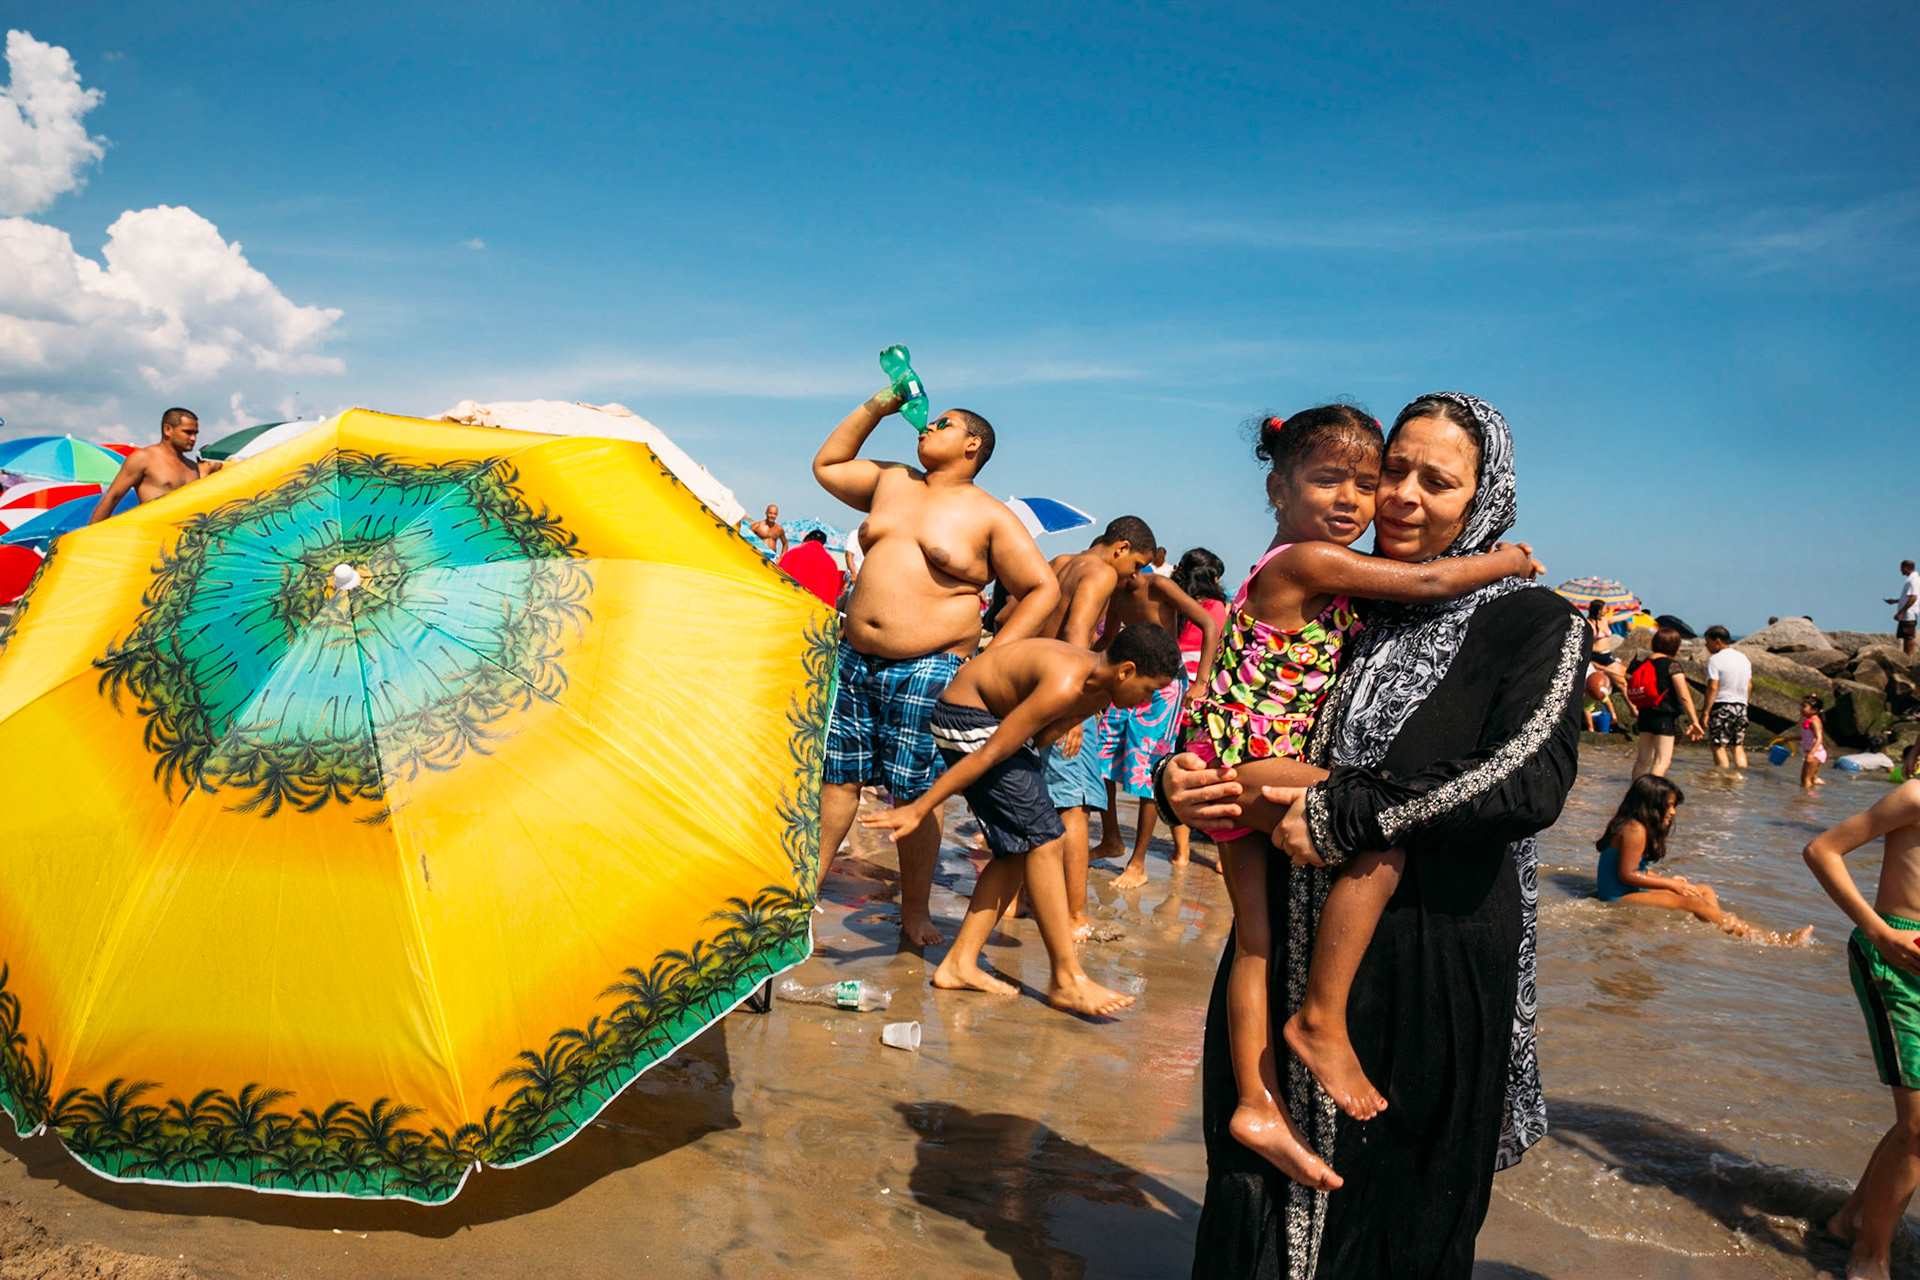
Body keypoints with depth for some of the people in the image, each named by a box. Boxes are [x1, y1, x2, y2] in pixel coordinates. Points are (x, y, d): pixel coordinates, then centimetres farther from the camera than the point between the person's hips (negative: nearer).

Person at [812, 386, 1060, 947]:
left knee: (915, 794, 0)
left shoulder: (990, 516, -2)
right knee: (838, 777, 9)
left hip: (928, 669, -5)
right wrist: (876, 407, 19)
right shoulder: (891, 481, 14)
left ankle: (914, 911, 14)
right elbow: (826, 465, 28)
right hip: (856, 659, 5)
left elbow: (1044, 589, -1)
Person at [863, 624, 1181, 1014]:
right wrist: (918, 810, -23)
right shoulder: (1064, 685, -30)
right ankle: (1067, 979, -8)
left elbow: (1042, 736, 14)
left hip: (995, 715, 10)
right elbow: (990, 753, -28)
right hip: (966, 718, -10)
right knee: (1044, 838, -13)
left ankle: (959, 964, 8)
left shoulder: (1101, 691, 0)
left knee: (1020, 850, 4)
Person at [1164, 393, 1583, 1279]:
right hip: (1290, 961, 4)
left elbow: (1531, 781, -20)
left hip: (1433, 971, -3)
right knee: (1256, 1208, 16)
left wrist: (1344, 815, -22)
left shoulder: (1534, 625, -4)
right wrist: (1181, 784, -11)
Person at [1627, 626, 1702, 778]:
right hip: (1664, 716, -7)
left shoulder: (1643, 664, 8)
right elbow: (1684, 696, -13)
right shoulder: (1671, 666, -11)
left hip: (1645, 714, 7)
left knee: (1643, 759, 16)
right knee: (1663, 760, -6)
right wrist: (1694, 721, -8)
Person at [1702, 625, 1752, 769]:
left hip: (1721, 706, -7)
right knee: (1738, 747, 11)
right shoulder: (1744, 658, 13)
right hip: (1741, 707, 7)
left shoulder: (1715, 659, -11)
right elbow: (1749, 685, 16)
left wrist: (1706, 712, -15)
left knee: (1719, 747, -1)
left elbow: (1713, 687, -16)